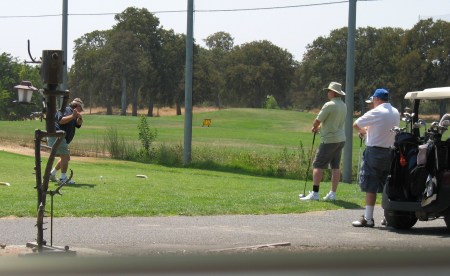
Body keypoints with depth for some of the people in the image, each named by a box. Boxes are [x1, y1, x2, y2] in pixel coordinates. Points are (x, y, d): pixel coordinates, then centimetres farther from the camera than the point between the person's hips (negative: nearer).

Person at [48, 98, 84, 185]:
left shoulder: (73, 113, 23)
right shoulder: (65, 110, -6)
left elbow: (78, 125, 15)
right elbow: (61, 120, -22)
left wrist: (79, 118, -4)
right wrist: (72, 116, -24)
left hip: (62, 139, 11)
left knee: (66, 158, 16)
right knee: (65, 156, -15)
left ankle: (51, 174, 26)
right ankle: (63, 178, -14)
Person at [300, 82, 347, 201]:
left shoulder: (329, 105, -16)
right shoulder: (343, 106, 11)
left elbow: (317, 120, -10)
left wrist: (314, 127, 12)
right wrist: (319, 127, 18)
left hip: (329, 140, -8)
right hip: (341, 139, 8)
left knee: (318, 165, -4)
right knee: (335, 166, 9)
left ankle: (315, 193, -9)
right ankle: (332, 193, 10)